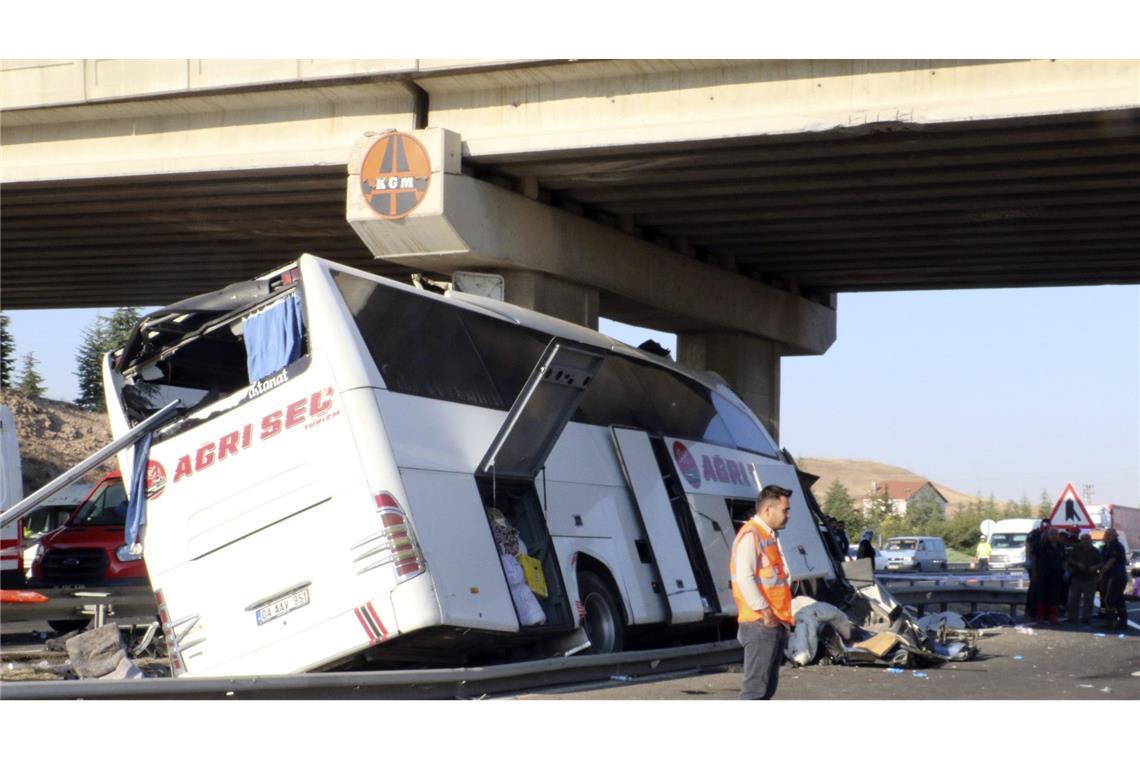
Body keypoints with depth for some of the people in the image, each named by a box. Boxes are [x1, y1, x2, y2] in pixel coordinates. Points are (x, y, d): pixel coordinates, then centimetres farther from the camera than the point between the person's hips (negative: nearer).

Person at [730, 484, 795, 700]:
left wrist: (780, 617, 15)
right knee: (755, 686, -12)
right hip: (760, 625, -10)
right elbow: (744, 578, -20)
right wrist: (764, 612, -21)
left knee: (767, 686, 12)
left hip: (774, 625, 10)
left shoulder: (767, 536, 20)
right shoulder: (750, 535, -11)